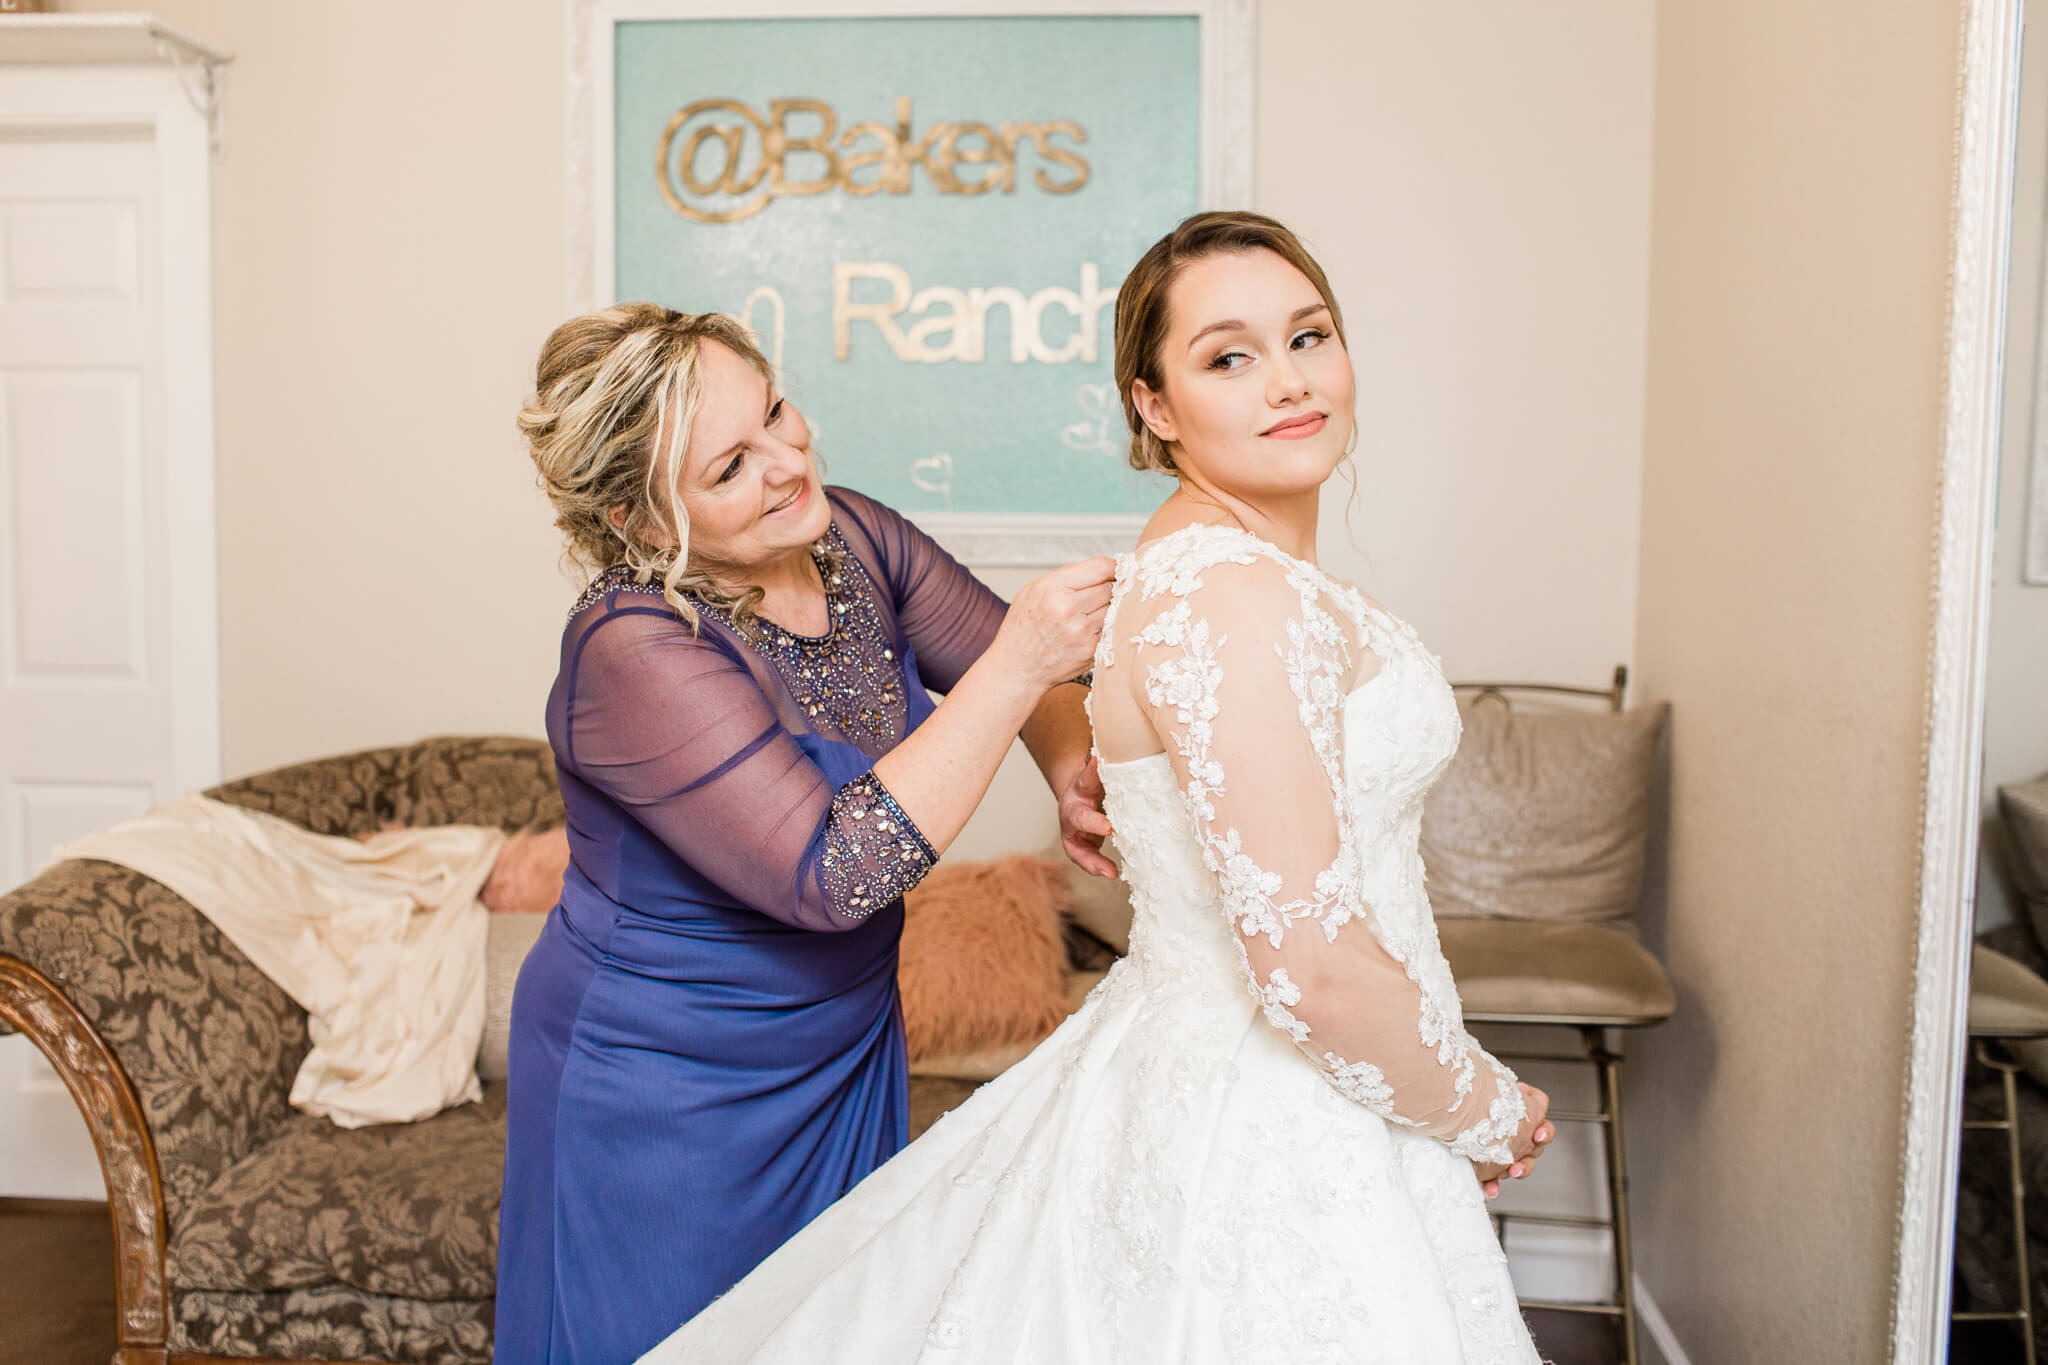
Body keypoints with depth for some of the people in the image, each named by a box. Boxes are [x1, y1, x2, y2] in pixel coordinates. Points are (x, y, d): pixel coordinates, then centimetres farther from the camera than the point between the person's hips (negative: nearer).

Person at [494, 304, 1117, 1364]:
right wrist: (1019, 666, -34)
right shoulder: (633, 649, -28)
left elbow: (1011, 656, 6)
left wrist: (1074, 769, -15)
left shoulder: (850, 536, -7)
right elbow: (835, 876, -34)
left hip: (843, 1050, 7)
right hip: (665, 1096, -6)